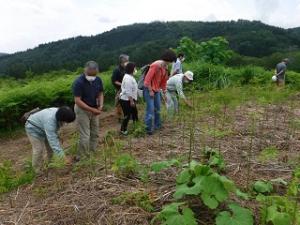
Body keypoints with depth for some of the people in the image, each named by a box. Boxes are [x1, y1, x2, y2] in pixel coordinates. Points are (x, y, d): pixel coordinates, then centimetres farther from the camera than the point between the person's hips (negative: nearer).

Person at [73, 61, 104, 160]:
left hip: (94, 109, 6)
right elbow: (78, 101, -23)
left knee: (95, 134, 14)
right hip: (82, 110, -6)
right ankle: (82, 157, 13)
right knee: (85, 136, -4)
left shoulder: (98, 80, -6)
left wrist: (100, 106, -12)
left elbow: (100, 94, 6)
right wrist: (92, 110, -26)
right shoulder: (78, 82, -23)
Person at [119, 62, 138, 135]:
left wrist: (133, 100, 22)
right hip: (127, 100, -11)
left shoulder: (130, 76, 11)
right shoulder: (128, 78, -22)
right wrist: (131, 101, -23)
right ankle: (123, 130, 12)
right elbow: (128, 91, -25)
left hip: (130, 99, 11)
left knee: (134, 112, 20)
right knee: (127, 115, -2)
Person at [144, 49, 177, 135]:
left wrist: (164, 93, 15)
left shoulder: (165, 67, 6)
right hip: (149, 90, -8)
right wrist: (150, 91, -18)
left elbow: (164, 81, 15)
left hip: (157, 90, 8)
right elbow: (147, 79, -23)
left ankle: (157, 125, 29)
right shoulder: (155, 65, -21)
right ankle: (148, 128, 4)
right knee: (150, 109, -7)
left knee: (157, 108, 14)